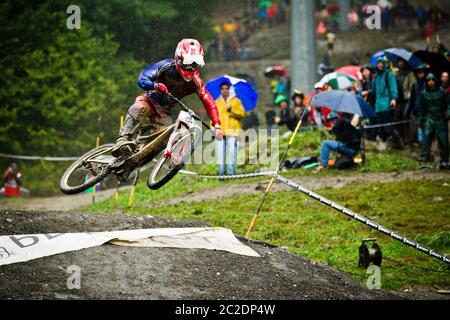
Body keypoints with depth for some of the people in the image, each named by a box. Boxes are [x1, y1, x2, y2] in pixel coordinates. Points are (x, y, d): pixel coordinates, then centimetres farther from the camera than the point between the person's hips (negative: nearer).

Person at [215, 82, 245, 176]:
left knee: (232, 152, -11)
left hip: (232, 130, -3)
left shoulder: (236, 101, 11)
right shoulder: (216, 103, 21)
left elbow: (242, 114, -1)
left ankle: (231, 172, -9)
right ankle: (221, 173, -1)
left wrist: (231, 110, -15)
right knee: (220, 152, -4)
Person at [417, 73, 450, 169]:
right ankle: (426, 155, -14)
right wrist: (422, 118, 16)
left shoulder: (442, 92, -3)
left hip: (441, 119, -2)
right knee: (427, 135, -15)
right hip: (430, 118, 2)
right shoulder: (424, 93, 5)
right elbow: (421, 107, 18)